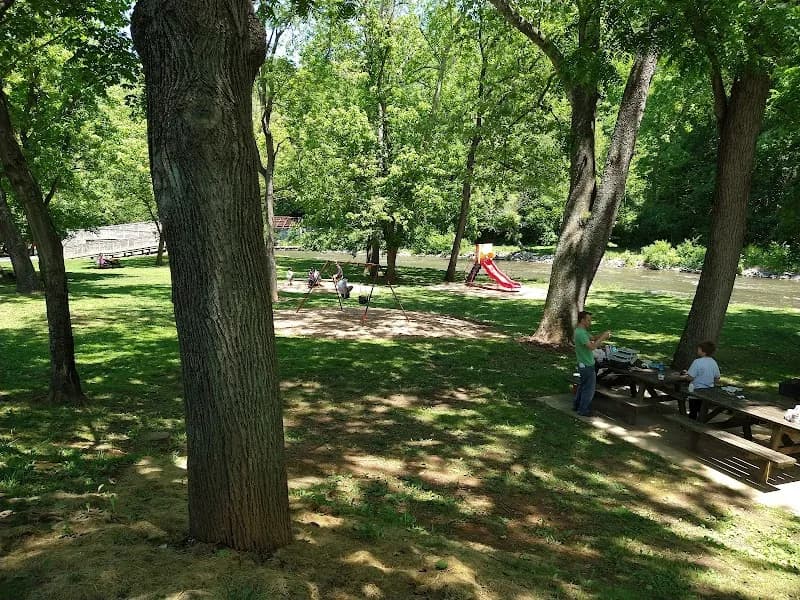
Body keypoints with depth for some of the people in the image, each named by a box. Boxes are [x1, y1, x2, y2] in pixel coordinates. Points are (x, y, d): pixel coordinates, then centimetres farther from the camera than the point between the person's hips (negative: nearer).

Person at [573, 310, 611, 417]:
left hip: (583, 365, 10)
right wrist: (602, 337, -24)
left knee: (582, 386, 22)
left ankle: (576, 405, 32)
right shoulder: (580, 333, -25)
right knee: (589, 389, 1)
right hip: (587, 366, -10)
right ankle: (583, 410, 10)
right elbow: (592, 346, -32)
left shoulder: (582, 331, 9)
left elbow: (592, 338, 13)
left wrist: (603, 335, -4)